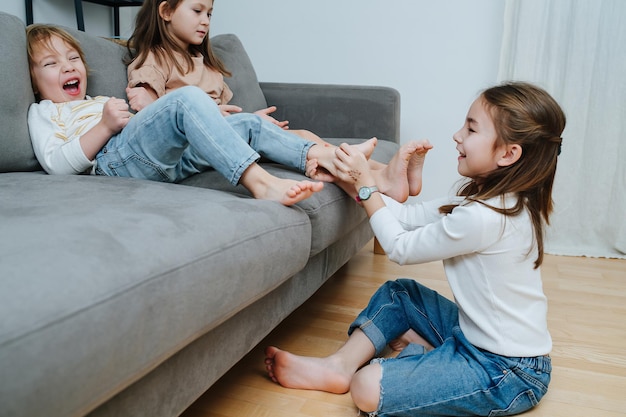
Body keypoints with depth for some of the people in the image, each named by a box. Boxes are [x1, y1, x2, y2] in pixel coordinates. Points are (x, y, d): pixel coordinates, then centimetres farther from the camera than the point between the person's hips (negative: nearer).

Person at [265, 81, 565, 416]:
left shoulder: (483, 217, -28)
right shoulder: (494, 199, 1)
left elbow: (401, 248, -16)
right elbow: (409, 216, 2)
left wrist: (365, 184, -11)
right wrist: (352, 180, -2)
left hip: (508, 373, -9)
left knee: (369, 388, -24)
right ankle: (341, 364, 7)